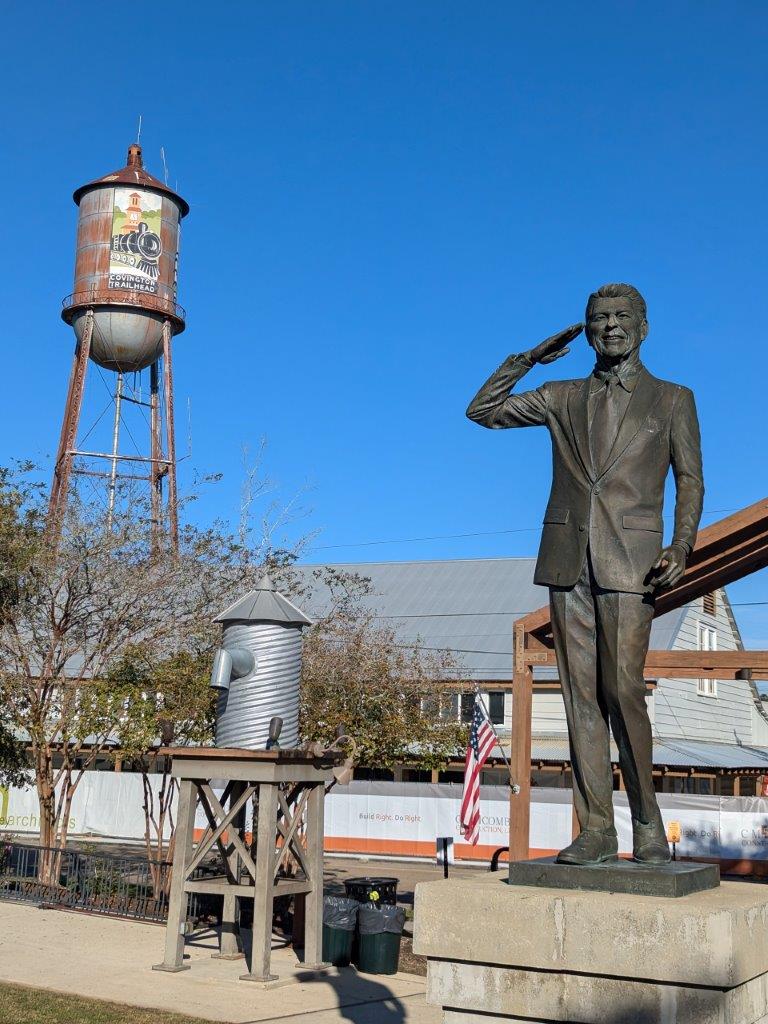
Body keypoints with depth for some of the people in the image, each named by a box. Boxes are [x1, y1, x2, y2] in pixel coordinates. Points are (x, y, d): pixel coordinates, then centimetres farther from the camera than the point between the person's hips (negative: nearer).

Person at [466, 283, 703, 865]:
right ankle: (596, 831, 5)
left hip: (630, 564, -3)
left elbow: (690, 481, 6)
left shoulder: (673, 400, 11)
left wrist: (682, 546, -9)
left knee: (623, 690, -12)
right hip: (568, 562, 3)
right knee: (581, 696, 0)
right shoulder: (563, 398, 16)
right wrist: (529, 358, 12)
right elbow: (483, 410, 19)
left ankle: (647, 821, 5)